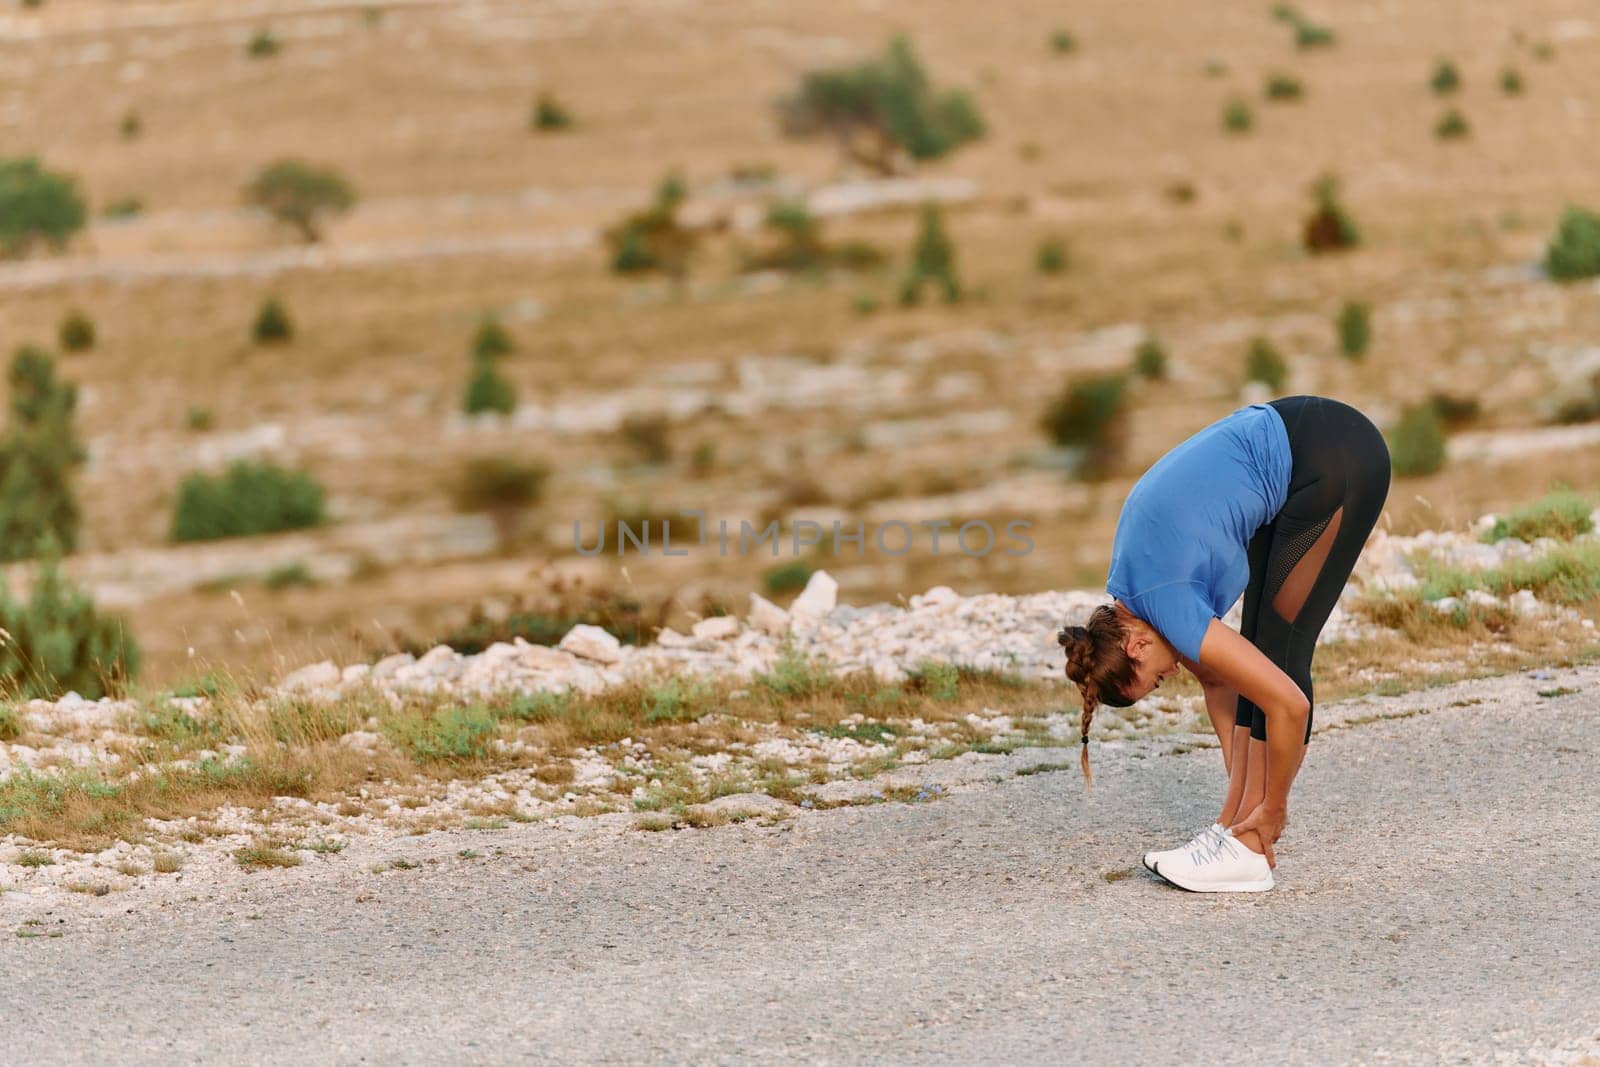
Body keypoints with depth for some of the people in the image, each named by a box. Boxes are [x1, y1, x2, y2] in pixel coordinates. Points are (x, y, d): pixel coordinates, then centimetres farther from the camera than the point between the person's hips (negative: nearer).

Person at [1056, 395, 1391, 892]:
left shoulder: (1167, 607, -17)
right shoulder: (1130, 591, 6)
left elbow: (1289, 704, -17)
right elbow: (1216, 681, 16)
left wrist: (1272, 809, -4)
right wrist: (1238, 795, 14)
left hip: (1338, 458, -8)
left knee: (1278, 649, -5)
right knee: (1258, 647, 7)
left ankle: (1247, 849, -2)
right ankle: (1235, 823, 10)